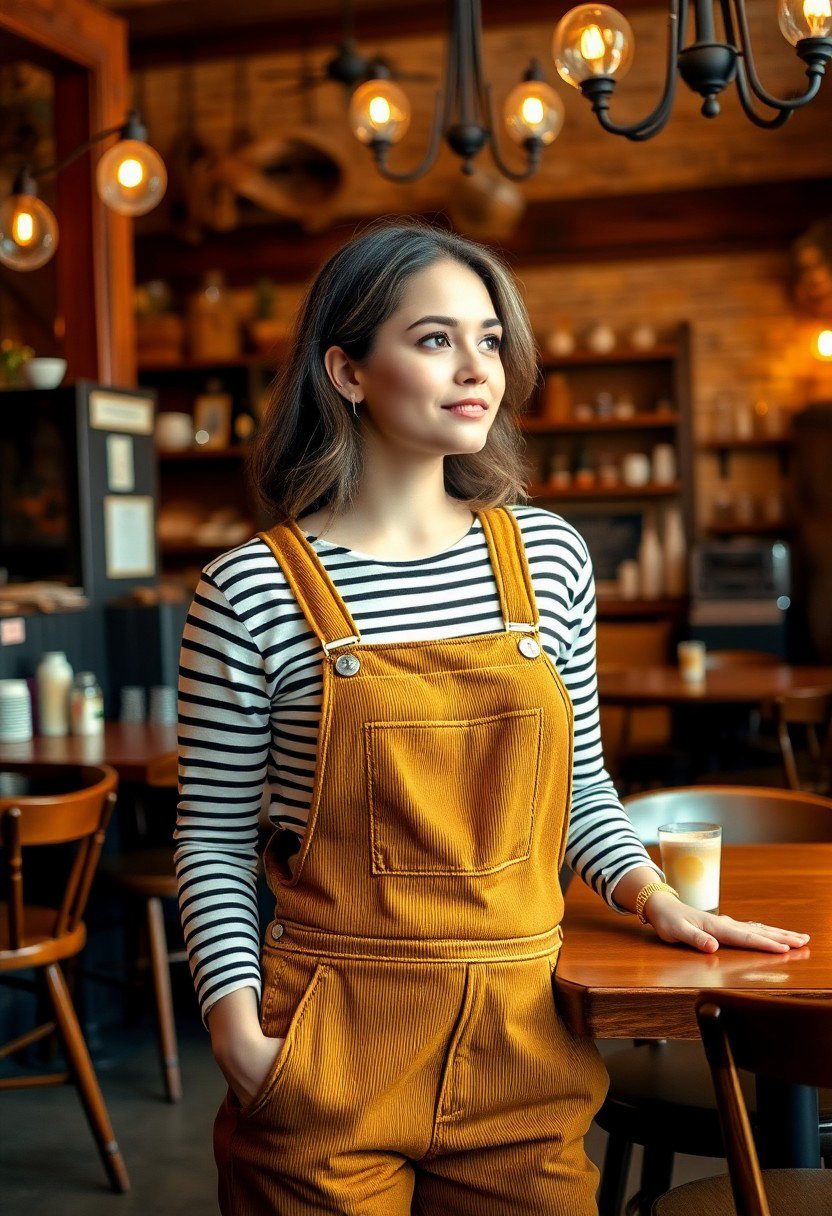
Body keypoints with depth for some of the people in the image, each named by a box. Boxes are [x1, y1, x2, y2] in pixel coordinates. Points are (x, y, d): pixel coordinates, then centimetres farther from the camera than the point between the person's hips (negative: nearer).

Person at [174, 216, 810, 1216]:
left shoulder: (550, 555, 2)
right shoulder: (252, 591, -9)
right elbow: (213, 840, -4)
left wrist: (654, 896, 0)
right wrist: (238, 1033, -13)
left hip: (524, 1040, 3)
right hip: (329, 1065, -3)